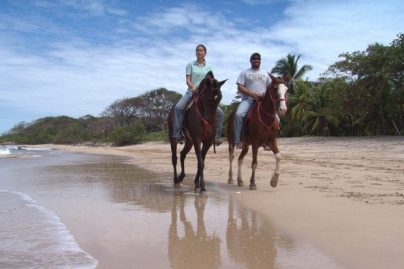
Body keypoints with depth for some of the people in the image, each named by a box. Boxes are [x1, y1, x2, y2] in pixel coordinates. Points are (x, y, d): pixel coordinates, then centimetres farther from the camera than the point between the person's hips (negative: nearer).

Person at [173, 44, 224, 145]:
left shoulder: (209, 67, 13)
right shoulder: (190, 65, 8)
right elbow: (187, 80, -2)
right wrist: (193, 87, -23)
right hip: (191, 92, -2)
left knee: (219, 112, -14)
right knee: (178, 107, -30)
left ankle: (217, 136, -4)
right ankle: (177, 134, -27)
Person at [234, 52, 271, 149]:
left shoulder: (265, 74, 20)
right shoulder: (245, 73, 9)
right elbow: (240, 87, -1)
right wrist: (252, 94, -14)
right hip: (248, 99, -3)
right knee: (238, 114, -32)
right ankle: (237, 141, -24)